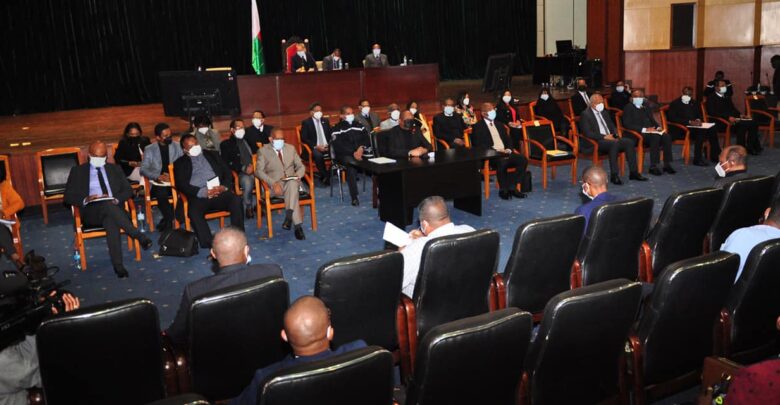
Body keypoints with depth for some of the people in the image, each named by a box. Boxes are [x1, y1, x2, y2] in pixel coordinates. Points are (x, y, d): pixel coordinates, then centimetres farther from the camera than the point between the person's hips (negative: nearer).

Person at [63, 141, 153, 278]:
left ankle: (118, 265, -43)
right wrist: (85, 199, -12)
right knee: (108, 205, -38)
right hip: (91, 211, -2)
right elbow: (68, 196, 9)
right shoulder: (77, 171, 18)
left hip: (113, 207, 2)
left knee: (111, 222, -37)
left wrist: (116, 199, -8)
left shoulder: (115, 169, 23)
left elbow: (128, 190, 14)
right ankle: (139, 236, -41)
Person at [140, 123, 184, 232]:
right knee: (161, 193, -36)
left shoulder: (177, 146, 13)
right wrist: (158, 177, -19)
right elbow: (143, 169, -1)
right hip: (158, 183, -2)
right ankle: (172, 221, -22)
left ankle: (168, 221, -17)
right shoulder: (149, 149, 8)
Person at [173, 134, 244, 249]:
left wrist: (224, 187, -7)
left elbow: (227, 172, 16)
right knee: (193, 212, -34)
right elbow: (181, 184, 2)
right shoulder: (180, 163, 17)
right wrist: (203, 192, -13)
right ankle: (210, 246, -37)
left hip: (219, 192, 2)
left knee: (236, 200, -29)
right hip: (198, 196, -2)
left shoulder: (212, 155, 23)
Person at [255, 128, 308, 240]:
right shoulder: (263, 151, 6)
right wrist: (273, 183, -21)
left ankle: (288, 217, -40)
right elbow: (258, 171, -5)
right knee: (293, 190, -35)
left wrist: (297, 176, -8)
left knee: (292, 184, -36)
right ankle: (297, 225, -36)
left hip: (292, 181, 3)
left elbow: (301, 166, 17)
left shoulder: (291, 148, 18)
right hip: (275, 185, -3)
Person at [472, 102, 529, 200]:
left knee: (523, 160, -19)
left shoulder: (499, 125, 25)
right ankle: (503, 190, -20)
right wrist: (495, 150, -18)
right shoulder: (478, 127, 4)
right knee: (502, 162, -38)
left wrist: (508, 149, -2)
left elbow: (508, 140, 22)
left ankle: (512, 187, -13)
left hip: (505, 152, 7)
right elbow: (479, 145, -8)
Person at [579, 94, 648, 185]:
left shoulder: (604, 113, 21)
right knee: (614, 144, -35)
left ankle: (633, 172, -12)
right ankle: (614, 175, -33)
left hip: (610, 138, 8)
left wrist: (615, 135, 1)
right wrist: (604, 136, -20)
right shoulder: (585, 114, -3)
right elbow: (587, 133, -14)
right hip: (597, 141, -8)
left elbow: (612, 127, 24)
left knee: (629, 142, -15)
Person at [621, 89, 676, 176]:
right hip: (637, 133, -7)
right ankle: (653, 167, -30)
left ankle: (667, 165, -16)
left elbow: (652, 120, 26)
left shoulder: (645, 108, 23)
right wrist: (644, 129, -20)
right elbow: (628, 124, -12)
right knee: (655, 137, -33)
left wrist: (658, 127, 2)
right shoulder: (628, 107, 1)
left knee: (666, 137, -20)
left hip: (650, 131, 7)